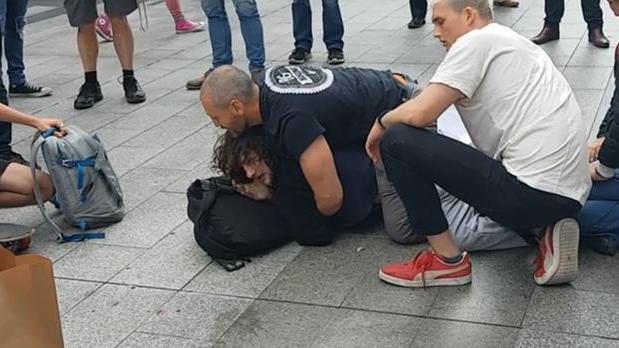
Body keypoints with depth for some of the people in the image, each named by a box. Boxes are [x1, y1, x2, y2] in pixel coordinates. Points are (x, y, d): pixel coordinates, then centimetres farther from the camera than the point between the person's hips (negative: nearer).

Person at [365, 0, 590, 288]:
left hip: (534, 190, -10)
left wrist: (381, 123, 5)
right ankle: (544, 229, 11)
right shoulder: (510, 42, 22)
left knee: (396, 141, -7)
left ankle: (448, 261, 1)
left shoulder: (476, 41, -5)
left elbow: (419, 114, -13)